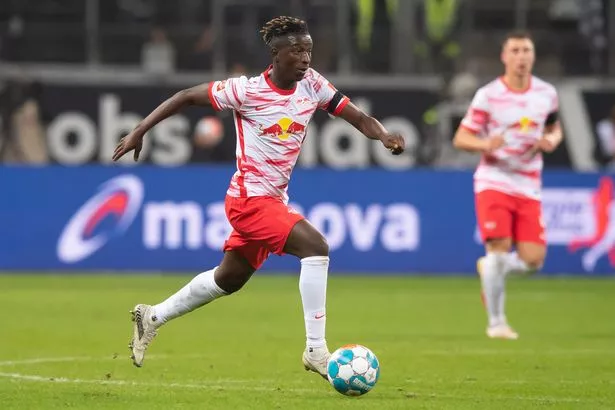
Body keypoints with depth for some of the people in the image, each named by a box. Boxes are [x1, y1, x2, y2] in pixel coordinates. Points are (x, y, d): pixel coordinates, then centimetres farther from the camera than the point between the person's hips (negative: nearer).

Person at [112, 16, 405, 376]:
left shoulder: (312, 84, -1)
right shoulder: (248, 91, -16)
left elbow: (359, 118, -1)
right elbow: (186, 97, -7)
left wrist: (385, 136, -23)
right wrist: (139, 132, -6)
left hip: (273, 201, 8)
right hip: (250, 198, -8)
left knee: (229, 279, 21)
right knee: (316, 246, -24)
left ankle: (152, 317, 40)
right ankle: (316, 350, -21)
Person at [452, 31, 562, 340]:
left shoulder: (547, 94, 5)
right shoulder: (488, 95, -6)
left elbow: (554, 129, 21)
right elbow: (460, 138, -3)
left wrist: (551, 141, -4)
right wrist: (486, 144, -24)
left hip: (529, 188, 4)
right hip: (494, 183, -4)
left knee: (533, 260, -5)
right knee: (499, 247, -16)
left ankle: (489, 270, 28)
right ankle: (496, 322, 0)